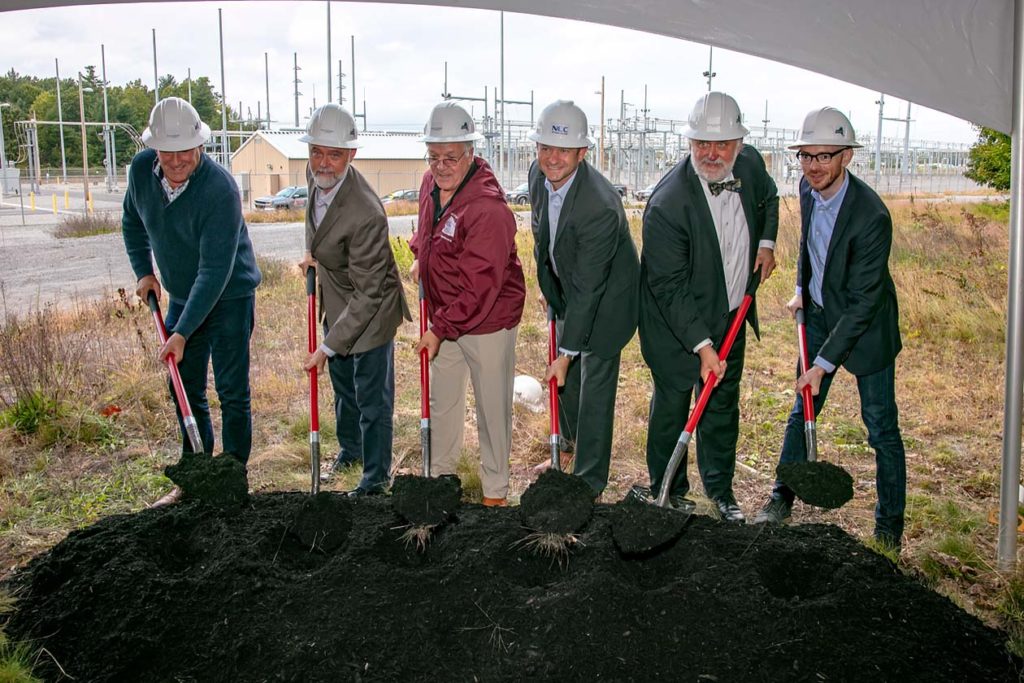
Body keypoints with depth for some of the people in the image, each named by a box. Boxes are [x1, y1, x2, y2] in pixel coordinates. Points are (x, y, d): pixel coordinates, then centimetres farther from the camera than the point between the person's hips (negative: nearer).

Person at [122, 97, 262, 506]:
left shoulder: (220, 189, -28)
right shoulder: (141, 169, -8)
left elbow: (215, 270, -29)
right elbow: (132, 223, 14)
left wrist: (183, 333, -30)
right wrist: (143, 271, 2)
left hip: (229, 297, -6)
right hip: (181, 296, 7)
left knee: (232, 392, -2)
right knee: (186, 392, 13)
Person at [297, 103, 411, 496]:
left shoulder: (365, 215, -37)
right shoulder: (317, 176, -12)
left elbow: (367, 295, -31)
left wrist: (327, 348, -28)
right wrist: (312, 252, 7)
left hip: (370, 312, -9)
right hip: (337, 305, 9)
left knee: (372, 400, 5)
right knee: (344, 388, 27)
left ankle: (375, 479, 24)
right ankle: (349, 449, 50)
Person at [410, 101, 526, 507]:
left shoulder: (488, 208, -28)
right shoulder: (431, 185, -2)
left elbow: (479, 287, -28)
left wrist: (440, 329, -24)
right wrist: (420, 254, 10)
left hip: (488, 320, -8)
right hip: (444, 314, 8)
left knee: (492, 406, 7)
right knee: (442, 398, 20)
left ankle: (496, 489, 24)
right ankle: (440, 473, 39)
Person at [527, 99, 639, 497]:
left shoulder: (599, 206, -36)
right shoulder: (539, 174, -13)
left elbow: (587, 289, -32)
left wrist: (567, 352, -27)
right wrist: (547, 284, 14)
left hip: (605, 301, -8)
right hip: (566, 289, 8)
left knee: (595, 388, -2)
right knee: (564, 376, 23)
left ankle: (590, 482, 12)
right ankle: (571, 437, 50)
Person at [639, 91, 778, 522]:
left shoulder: (751, 164, -8)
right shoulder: (667, 203, -29)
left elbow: (768, 199, 19)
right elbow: (669, 287, -25)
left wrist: (766, 243, 3)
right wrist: (702, 345, -26)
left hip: (731, 315, 6)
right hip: (677, 324, -6)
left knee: (723, 405, 17)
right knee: (672, 405, 9)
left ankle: (720, 489, 34)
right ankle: (668, 491, 29)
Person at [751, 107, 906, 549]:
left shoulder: (871, 216, -29)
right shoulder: (808, 188, -7)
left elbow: (863, 302, -27)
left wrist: (824, 363, -26)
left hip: (866, 326, -6)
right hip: (820, 314, 6)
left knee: (881, 427, 3)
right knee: (802, 412, 13)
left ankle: (889, 525, 18)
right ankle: (782, 499, 27)